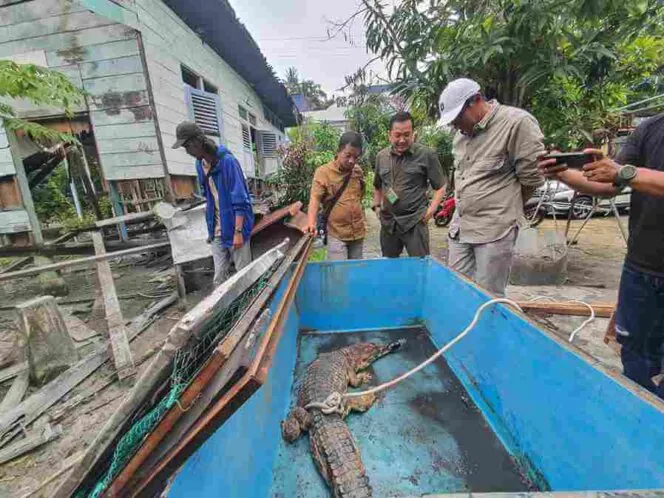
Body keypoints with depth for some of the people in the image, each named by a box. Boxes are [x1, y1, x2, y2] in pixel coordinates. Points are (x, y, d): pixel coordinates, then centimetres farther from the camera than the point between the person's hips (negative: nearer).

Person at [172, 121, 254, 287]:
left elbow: (240, 200, -17)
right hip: (217, 231, 7)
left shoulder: (227, 161, -14)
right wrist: (211, 227, 15)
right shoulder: (199, 164, 10)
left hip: (234, 228, -6)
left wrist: (238, 231, -19)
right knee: (219, 278, 10)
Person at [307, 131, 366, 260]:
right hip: (336, 233, -5)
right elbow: (315, 199, -19)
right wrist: (311, 223, -34)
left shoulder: (358, 171, 5)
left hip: (358, 231, 5)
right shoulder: (323, 172, -11)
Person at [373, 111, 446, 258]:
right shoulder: (381, 156, 9)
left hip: (415, 222, -4)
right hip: (388, 223, 5)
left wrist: (431, 209, -12)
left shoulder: (426, 154, -5)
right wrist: (376, 206, 12)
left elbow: (440, 186, 0)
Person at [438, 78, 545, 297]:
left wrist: (505, 207, 4)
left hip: (495, 229, -7)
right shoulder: (462, 133, 10)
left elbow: (532, 177, -8)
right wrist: (462, 199, 10)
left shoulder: (518, 122, -11)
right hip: (460, 226, 7)